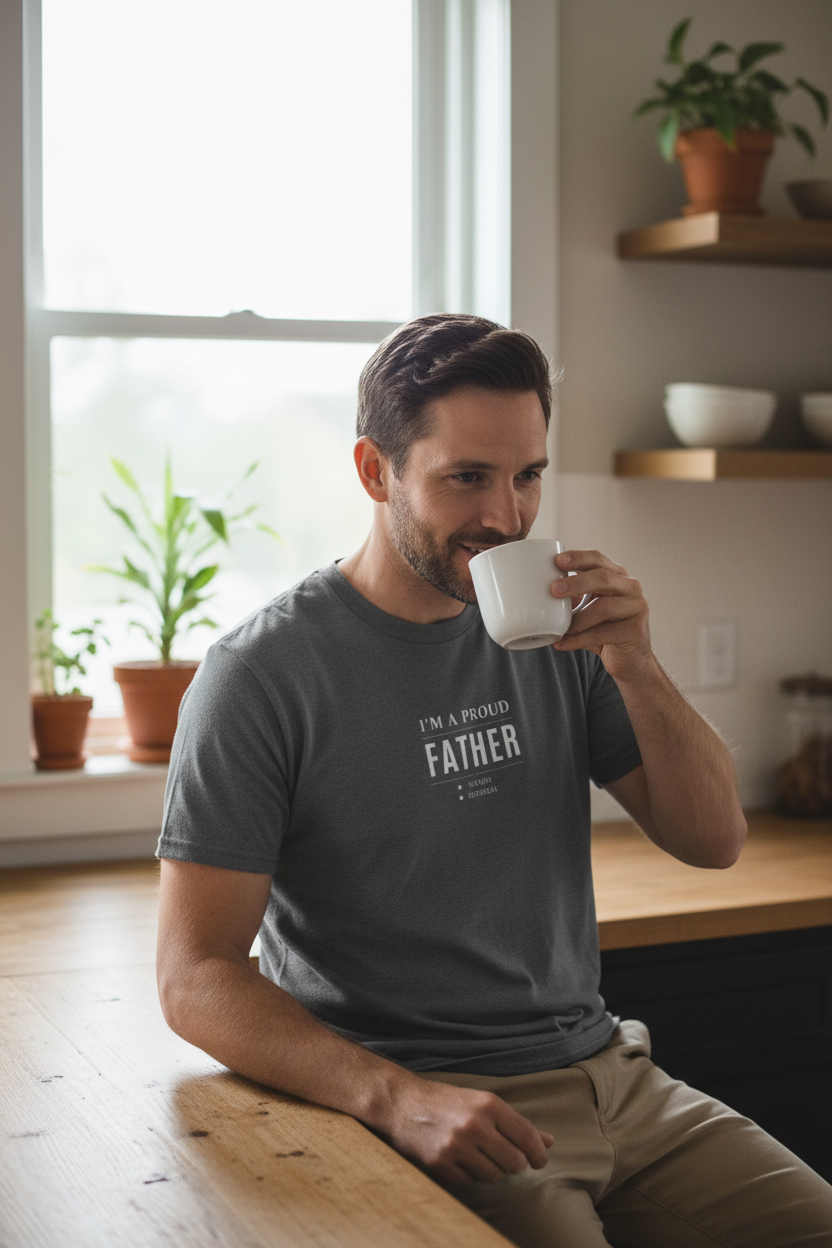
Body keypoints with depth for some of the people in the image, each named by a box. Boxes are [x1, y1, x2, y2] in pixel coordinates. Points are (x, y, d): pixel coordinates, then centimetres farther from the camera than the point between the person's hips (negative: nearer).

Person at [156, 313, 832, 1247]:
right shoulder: (261, 674, -8)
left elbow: (713, 840, 9)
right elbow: (196, 976, -11)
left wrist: (636, 670, -8)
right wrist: (397, 1098, -25)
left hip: (605, 1071, 5)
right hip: (428, 1110, -5)